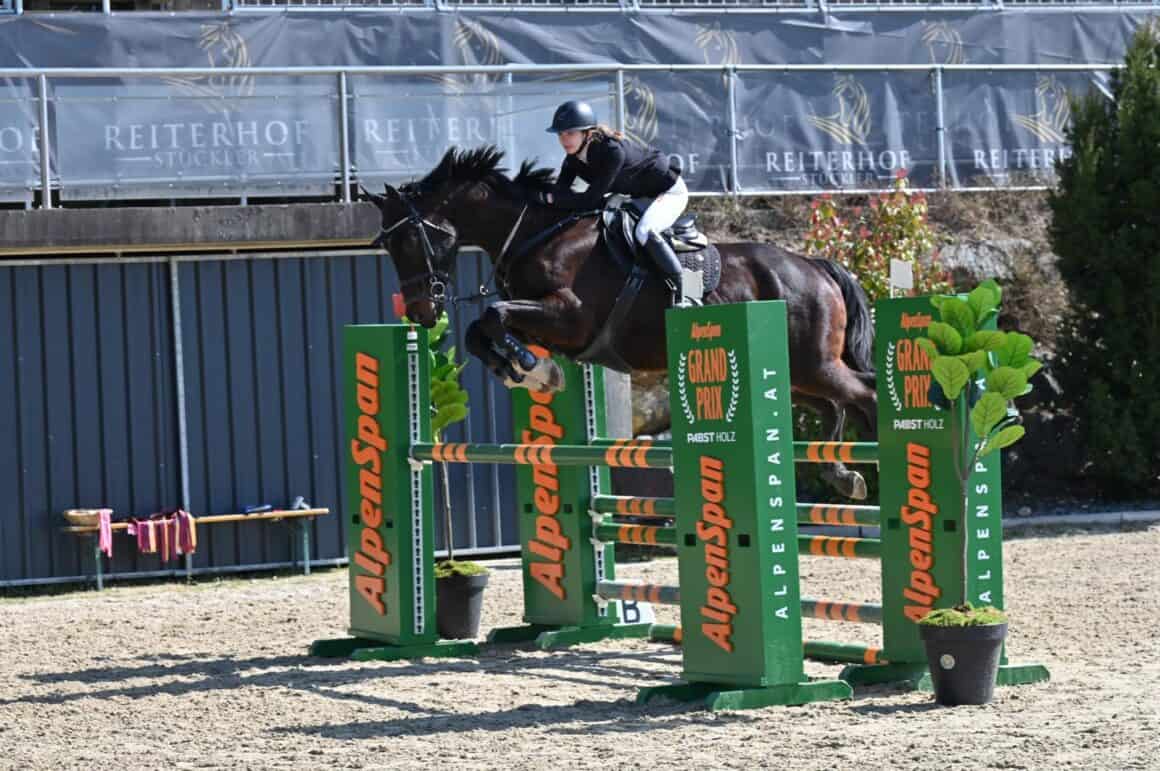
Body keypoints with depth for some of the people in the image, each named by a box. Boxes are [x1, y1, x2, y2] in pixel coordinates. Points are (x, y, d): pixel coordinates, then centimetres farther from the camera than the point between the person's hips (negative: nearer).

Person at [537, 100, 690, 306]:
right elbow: (561, 189, -12)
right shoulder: (574, 157, -11)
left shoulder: (612, 150, -36)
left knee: (643, 231, -33)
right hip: (639, 196, 9)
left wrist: (550, 197, -35)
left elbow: (592, 199, -37)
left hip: (670, 191, -9)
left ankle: (682, 296, -26)